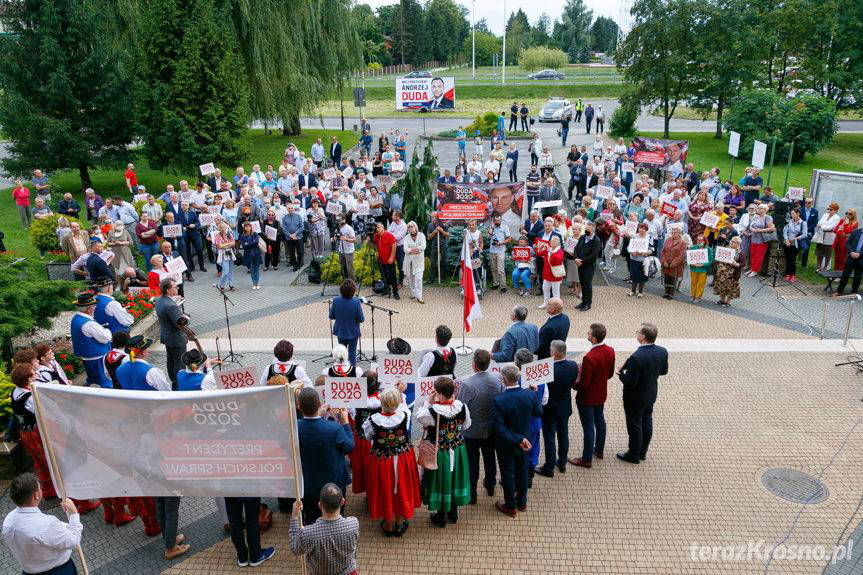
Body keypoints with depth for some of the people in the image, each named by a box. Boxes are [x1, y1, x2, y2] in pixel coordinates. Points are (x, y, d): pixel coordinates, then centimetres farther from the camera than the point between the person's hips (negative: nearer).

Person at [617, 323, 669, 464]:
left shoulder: (636, 357, -34)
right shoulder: (662, 352, -12)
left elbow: (630, 381, -28)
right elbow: (664, 371, 3)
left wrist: (621, 374, -9)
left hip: (635, 398, -7)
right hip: (651, 394, 7)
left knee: (634, 425, 11)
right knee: (647, 422, 22)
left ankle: (634, 455, 28)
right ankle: (642, 452, 39)